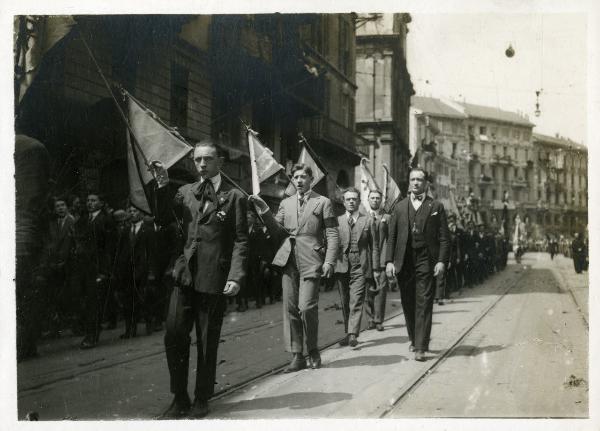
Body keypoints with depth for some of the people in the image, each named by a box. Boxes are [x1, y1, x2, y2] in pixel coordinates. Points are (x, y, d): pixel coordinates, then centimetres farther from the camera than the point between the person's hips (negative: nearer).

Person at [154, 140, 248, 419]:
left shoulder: (234, 197, 1)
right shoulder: (185, 192, 12)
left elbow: (241, 241, -3)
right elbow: (160, 217, 8)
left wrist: (236, 276, -14)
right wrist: (162, 185, -3)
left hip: (214, 279, -3)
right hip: (185, 274, 3)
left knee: (207, 342, 6)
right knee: (174, 335, -3)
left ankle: (202, 400, 21)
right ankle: (180, 398, 13)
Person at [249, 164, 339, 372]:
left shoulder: (322, 202, 5)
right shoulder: (285, 203, 16)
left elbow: (332, 234, 1)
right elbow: (277, 233, 9)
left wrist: (329, 261, -9)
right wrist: (265, 211, -4)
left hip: (311, 261, -4)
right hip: (289, 261, 4)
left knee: (306, 307, -13)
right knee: (291, 309, 4)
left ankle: (313, 350, 9)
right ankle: (297, 356, 12)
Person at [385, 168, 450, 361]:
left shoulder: (436, 207, 7)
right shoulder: (400, 207, 13)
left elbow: (443, 237, 3)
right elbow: (392, 236, 9)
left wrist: (442, 261, -9)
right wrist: (389, 261, 0)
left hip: (426, 261, -3)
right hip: (404, 261, 3)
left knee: (424, 304, -7)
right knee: (408, 303, 9)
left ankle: (421, 347, -8)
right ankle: (414, 339, 27)